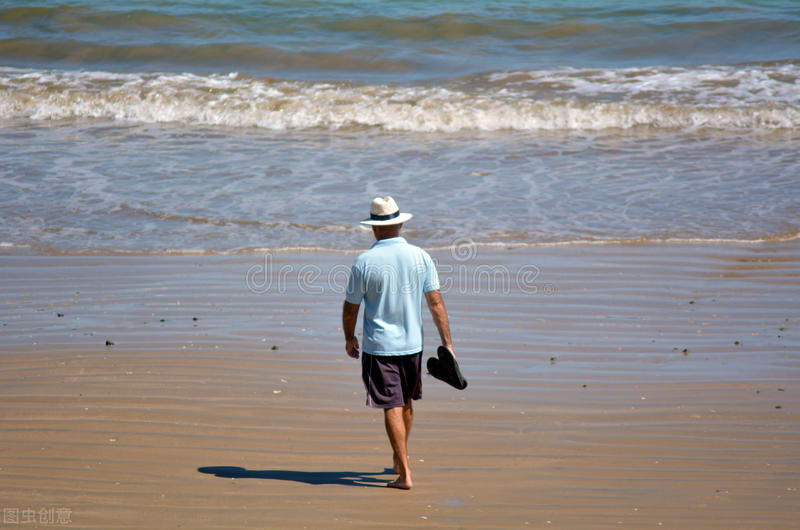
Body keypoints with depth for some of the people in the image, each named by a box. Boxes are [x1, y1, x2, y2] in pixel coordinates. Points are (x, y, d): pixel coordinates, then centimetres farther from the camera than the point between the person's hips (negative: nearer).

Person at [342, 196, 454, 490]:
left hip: (379, 347, -4)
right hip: (412, 344, 4)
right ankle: (399, 459, 37)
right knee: (405, 402, 21)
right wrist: (447, 344, 0)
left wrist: (349, 338, 15)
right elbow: (436, 303, -4)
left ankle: (405, 473, -6)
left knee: (392, 408, -2)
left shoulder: (364, 262, -11)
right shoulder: (420, 257, -4)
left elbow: (350, 308, -3)